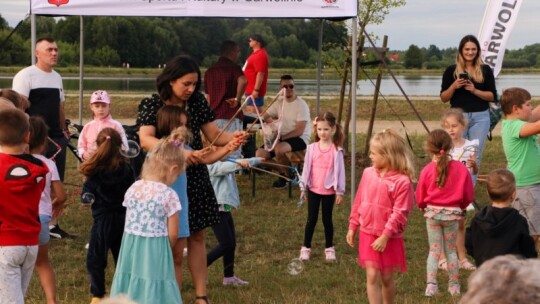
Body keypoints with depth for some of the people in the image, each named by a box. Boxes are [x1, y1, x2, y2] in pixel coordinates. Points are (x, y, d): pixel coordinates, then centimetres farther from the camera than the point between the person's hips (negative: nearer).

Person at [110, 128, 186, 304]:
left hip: (130, 248, 5)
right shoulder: (169, 195, -12)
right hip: (155, 251, -5)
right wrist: (166, 249, 14)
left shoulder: (133, 188, 3)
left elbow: (129, 223, 10)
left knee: (131, 290, 14)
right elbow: (172, 234, -6)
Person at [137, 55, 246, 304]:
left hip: (195, 178, 4)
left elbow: (214, 135, 1)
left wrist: (232, 137, -20)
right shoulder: (151, 105, -10)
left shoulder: (198, 102, 1)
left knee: (197, 236, 8)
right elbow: (146, 140, -25)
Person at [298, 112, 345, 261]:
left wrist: (339, 191, -5)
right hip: (313, 189, 2)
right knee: (311, 219, 9)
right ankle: (306, 248, 19)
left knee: (327, 219, 11)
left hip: (329, 191, -2)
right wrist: (303, 187, 5)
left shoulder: (336, 150, -9)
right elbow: (306, 168, 3)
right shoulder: (312, 148, -3)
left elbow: (339, 170, -5)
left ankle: (329, 248, 23)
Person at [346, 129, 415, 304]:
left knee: (387, 278, 11)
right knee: (372, 276, -3)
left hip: (389, 238, -3)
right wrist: (352, 227, 10)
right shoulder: (368, 173, 0)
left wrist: (385, 236, -19)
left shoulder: (402, 181, -16)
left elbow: (399, 214, -17)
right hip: (367, 234, 3)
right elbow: (359, 202, 8)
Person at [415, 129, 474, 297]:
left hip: (432, 213, 0)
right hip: (452, 213, 0)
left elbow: (419, 197, -2)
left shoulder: (427, 170, -12)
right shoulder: (461, 169, -10)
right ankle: (454, 285, 18)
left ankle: (431, 285, 1)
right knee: (451, 250, 14)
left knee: (434, 250, 10)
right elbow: (468, 195, -1)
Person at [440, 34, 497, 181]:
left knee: (475, 155, 3)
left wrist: (475, 91, -14)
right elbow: (443, 98, 3)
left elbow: (492, 96, 1)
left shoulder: (485, 70, 4)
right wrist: (453, 86, -15)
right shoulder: (451, 70, 2)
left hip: (480, 117, 1)